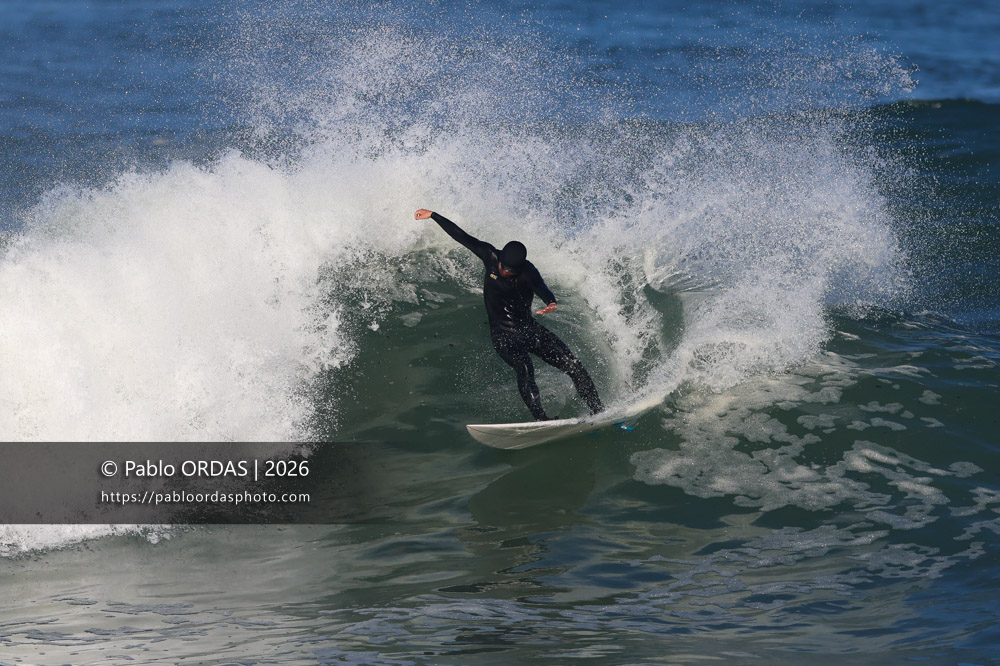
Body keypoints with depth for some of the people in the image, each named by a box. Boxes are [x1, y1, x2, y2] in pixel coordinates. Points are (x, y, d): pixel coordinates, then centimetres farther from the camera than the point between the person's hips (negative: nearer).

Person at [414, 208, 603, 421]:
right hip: (503, 335, 0)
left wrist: (551, 303, -62)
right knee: (524, 368, -29)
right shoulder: (490, 256, -9)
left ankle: (598, 412, 0)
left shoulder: (527, 272, -17)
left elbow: (540, 288, -39)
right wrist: (432, 215, 2)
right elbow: (462, 236, -1)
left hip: (529, 329, 0)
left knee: (573, 365, -9)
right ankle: (540, 419, -39)